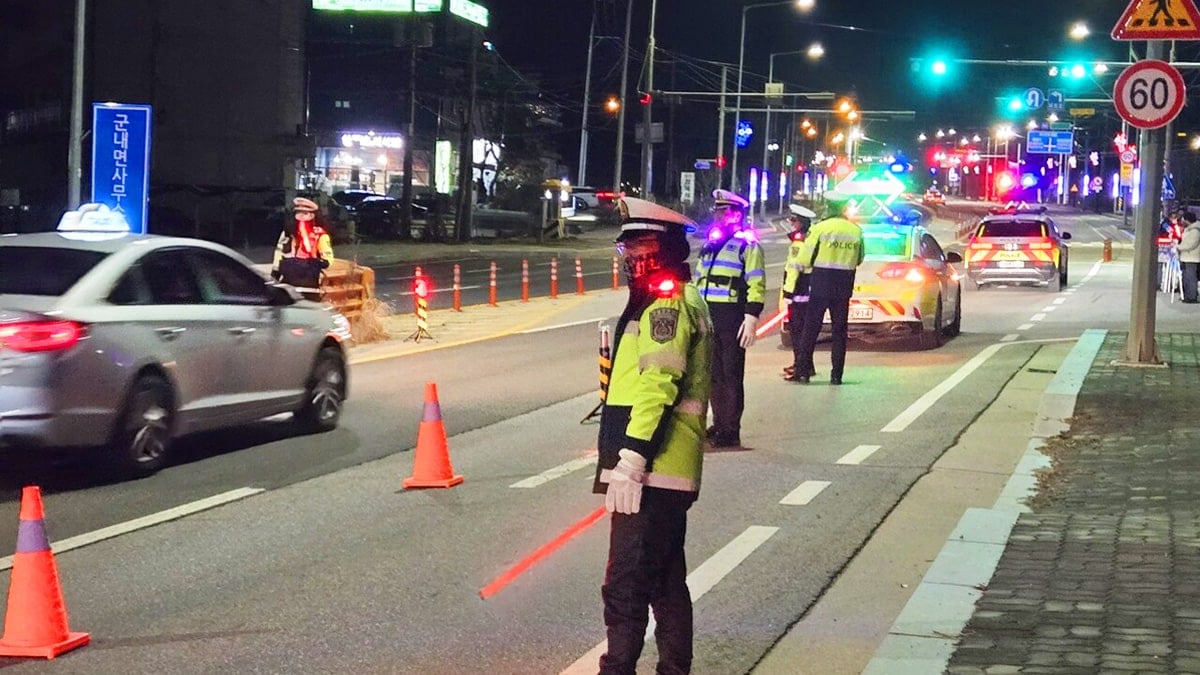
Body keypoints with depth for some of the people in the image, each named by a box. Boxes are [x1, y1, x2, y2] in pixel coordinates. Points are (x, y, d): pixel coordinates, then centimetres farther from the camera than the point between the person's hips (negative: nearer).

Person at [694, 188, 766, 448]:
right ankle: (718, 425, 19)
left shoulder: (748, 245, -3)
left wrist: (751, 319, -18)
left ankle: (731, 431, -3)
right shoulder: (710, 244, 19)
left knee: (731, 375, -5)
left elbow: (757, 285, -10)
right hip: (708, 317, 7)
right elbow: (698, 279, 25)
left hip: (732, 318, -7)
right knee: (713, 374, 10)